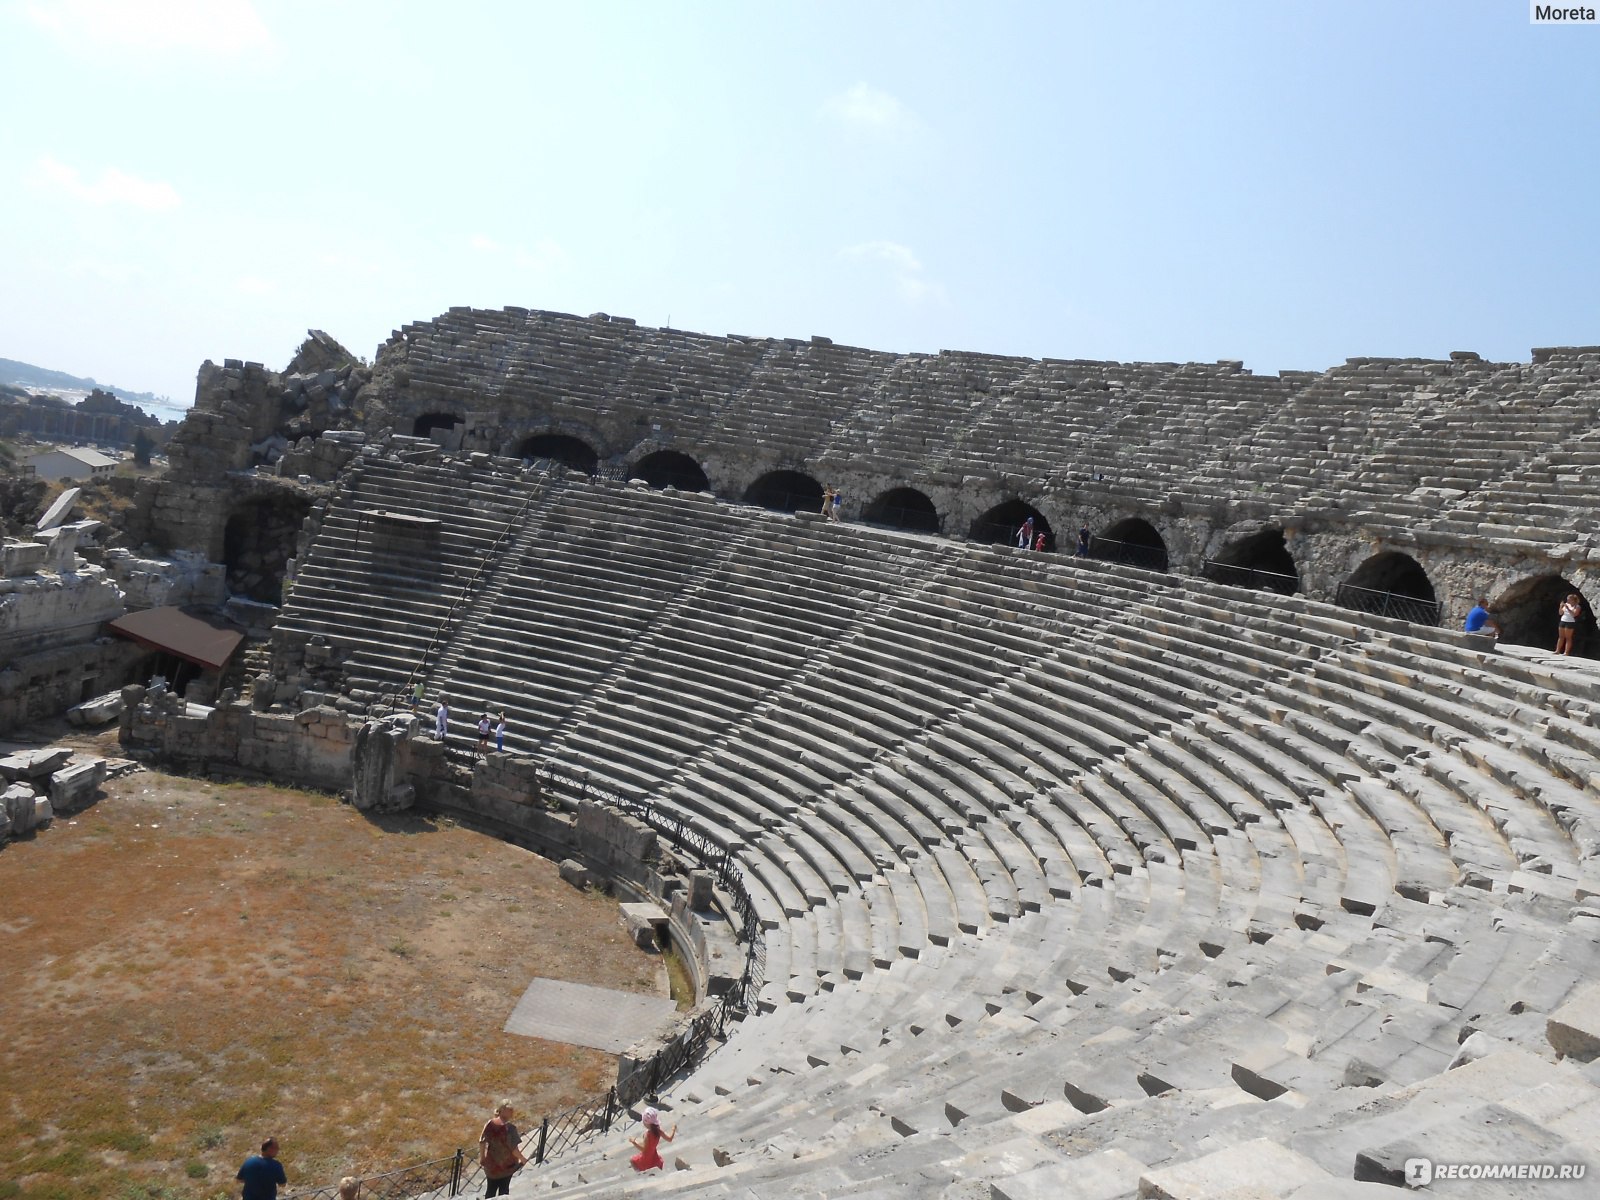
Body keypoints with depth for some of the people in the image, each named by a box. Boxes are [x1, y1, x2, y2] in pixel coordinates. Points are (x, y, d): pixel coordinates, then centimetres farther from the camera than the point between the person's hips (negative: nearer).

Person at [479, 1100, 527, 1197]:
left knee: (491, 1189, 19)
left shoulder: (490, 1123, -10)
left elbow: (481, 1141, -2)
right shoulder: (509, 1128, -24)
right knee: (504, 1189, 16)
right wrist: (523, 1159, -7)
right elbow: (513, 1148, -22)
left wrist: (482, 1157, 14)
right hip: (506, 1164, -4)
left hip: (491, 1162, 4)